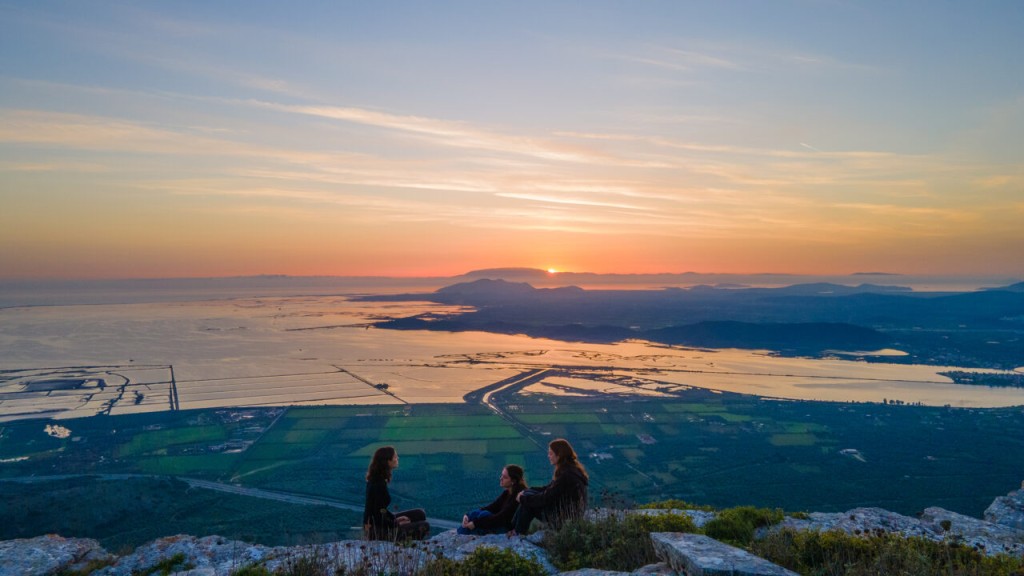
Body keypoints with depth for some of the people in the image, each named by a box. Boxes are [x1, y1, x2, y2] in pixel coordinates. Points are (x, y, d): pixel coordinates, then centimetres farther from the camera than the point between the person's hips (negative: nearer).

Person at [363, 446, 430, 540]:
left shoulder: (375, 480, 4)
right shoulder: (379, 484, -26)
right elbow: (378, 514, -24)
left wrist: (395, 518, 7)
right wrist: (396, 523, -10)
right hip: (378, 531, -9)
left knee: (420, 514, 15)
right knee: (424, 526, -4)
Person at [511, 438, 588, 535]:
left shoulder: (566, 475, -26)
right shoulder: (573, 468, 6)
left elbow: (546, 498, -21)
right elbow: (549, 489, 13)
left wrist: (523, 498, -7)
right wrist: (526, 491, 5)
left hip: (566, 519, -10)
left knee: (527, 503, -7)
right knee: (528, 493, 7)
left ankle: (517, 534, 9)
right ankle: (513, 529, 9)